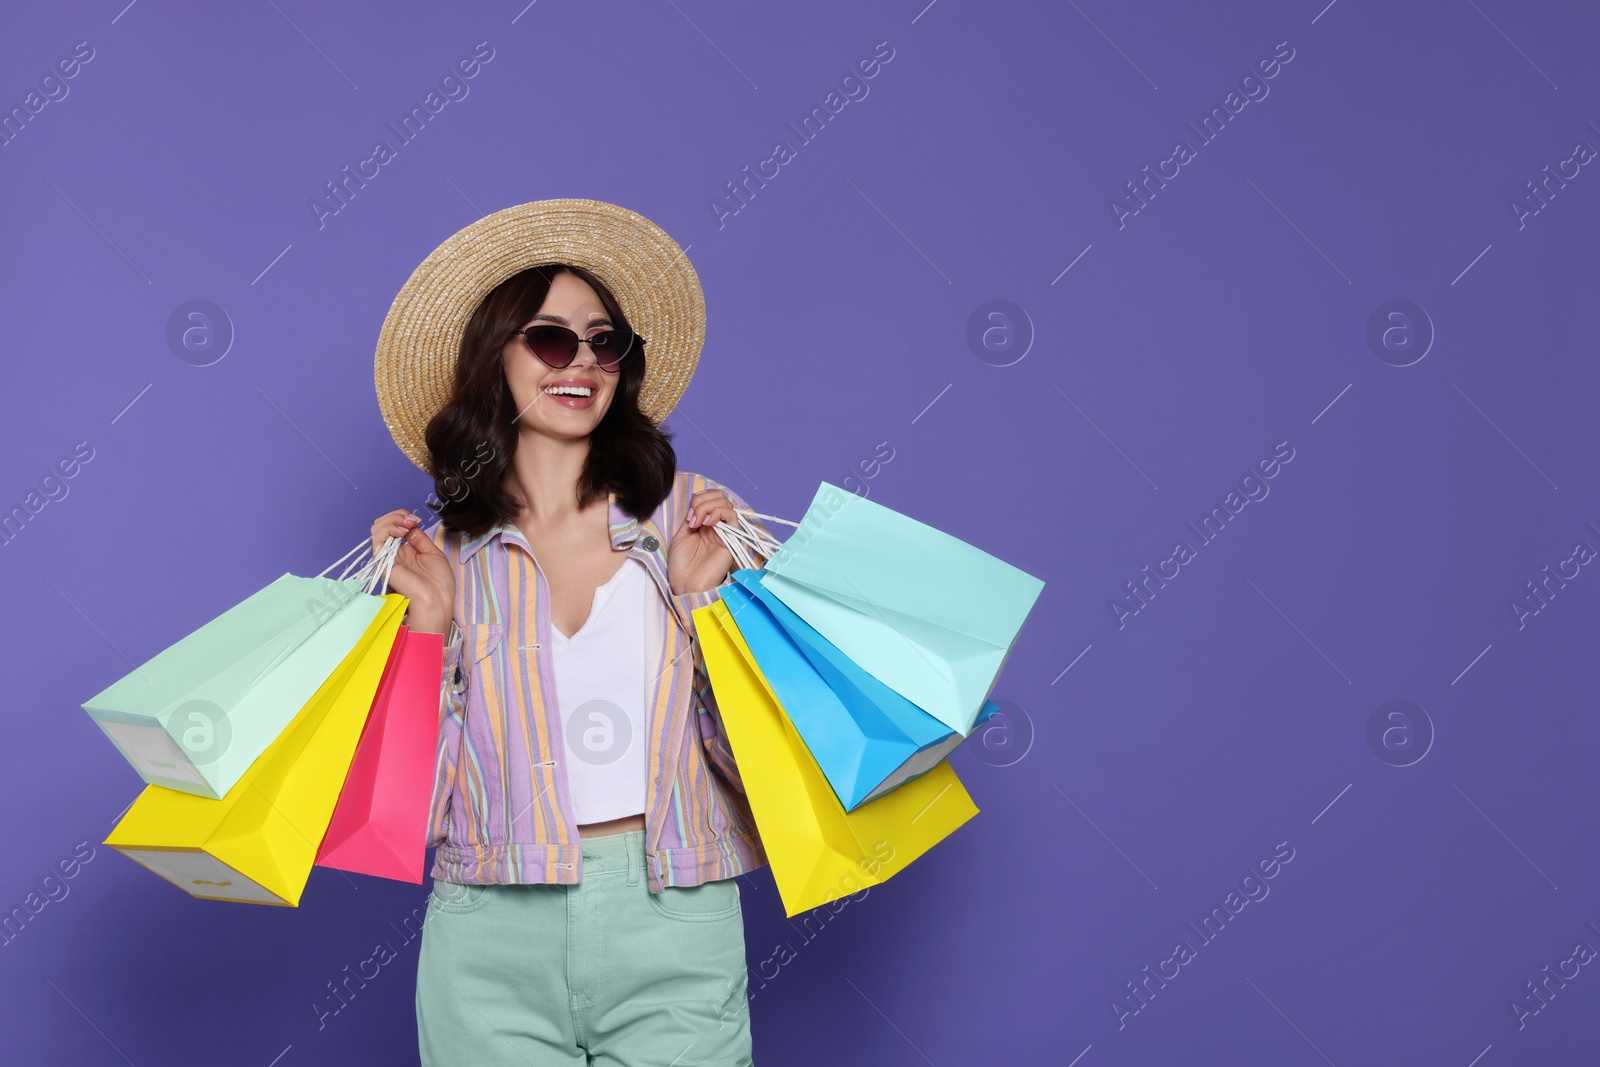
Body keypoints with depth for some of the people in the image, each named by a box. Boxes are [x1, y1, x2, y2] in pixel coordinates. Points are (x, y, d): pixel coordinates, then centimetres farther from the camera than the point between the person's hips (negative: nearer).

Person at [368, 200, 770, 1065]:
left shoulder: (696, 517, 3)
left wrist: (704, 598, -9)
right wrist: (427, 623, -6)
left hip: (675, 929, 0)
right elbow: (416, 786, 3)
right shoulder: (444, 553, 5)